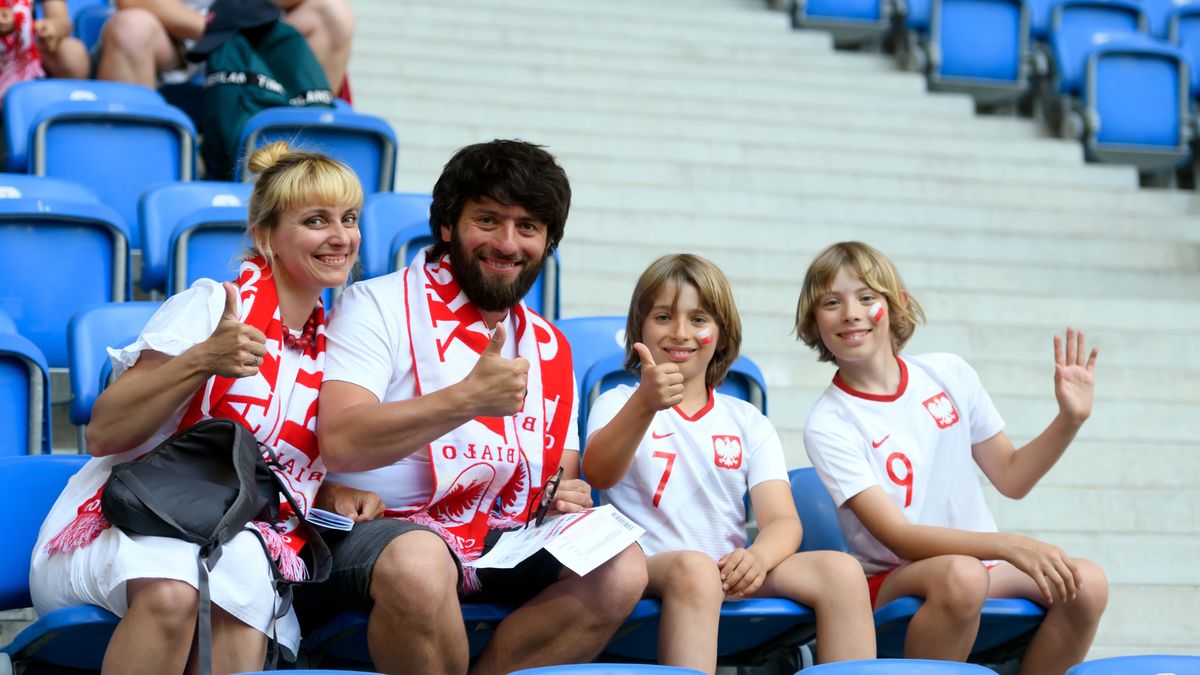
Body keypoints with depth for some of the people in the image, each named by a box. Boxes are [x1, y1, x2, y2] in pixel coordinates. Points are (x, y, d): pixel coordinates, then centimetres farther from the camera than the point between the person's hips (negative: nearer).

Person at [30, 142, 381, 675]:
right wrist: (203, 360, -22)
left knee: (244, 575, -35)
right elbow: (102, 435, -10)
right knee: (171, 591, -40)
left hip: (241, 542, 4)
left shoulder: (331, 341, 14)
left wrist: (337, 495, 5)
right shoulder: (214, 305, -5)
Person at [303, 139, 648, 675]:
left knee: (621, 570, -18)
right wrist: (468, 399, -27)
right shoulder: (378, 305, -3)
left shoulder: (549, 348, 16)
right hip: (378, 532, -5)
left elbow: (560, 471, 22)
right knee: (419, 562, -39)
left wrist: (565, 496, -4)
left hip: (503, 543, 6)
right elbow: (339, 444, -18)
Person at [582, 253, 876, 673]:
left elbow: (783, 520, 4)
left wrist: (757, 557, -22)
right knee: (695, 567, -37)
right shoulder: (620, 404, 7)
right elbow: (598, 475, -17)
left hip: (731, 575, 4)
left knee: (841, 569, -21)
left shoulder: (748, 422, 18)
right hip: (649, 568, -4)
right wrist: (645, 405, -36)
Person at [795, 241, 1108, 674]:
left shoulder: (949, 374, 4)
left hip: (982, 560, 5)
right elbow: (899, 536, -18)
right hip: (890, 581, -5)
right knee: (960, 575, -37)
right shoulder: (828, 425, -10)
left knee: (1086, 582, -21)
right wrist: (1009, 545, -29)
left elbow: (1012, 478, 12)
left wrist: (1070, 419, -4)